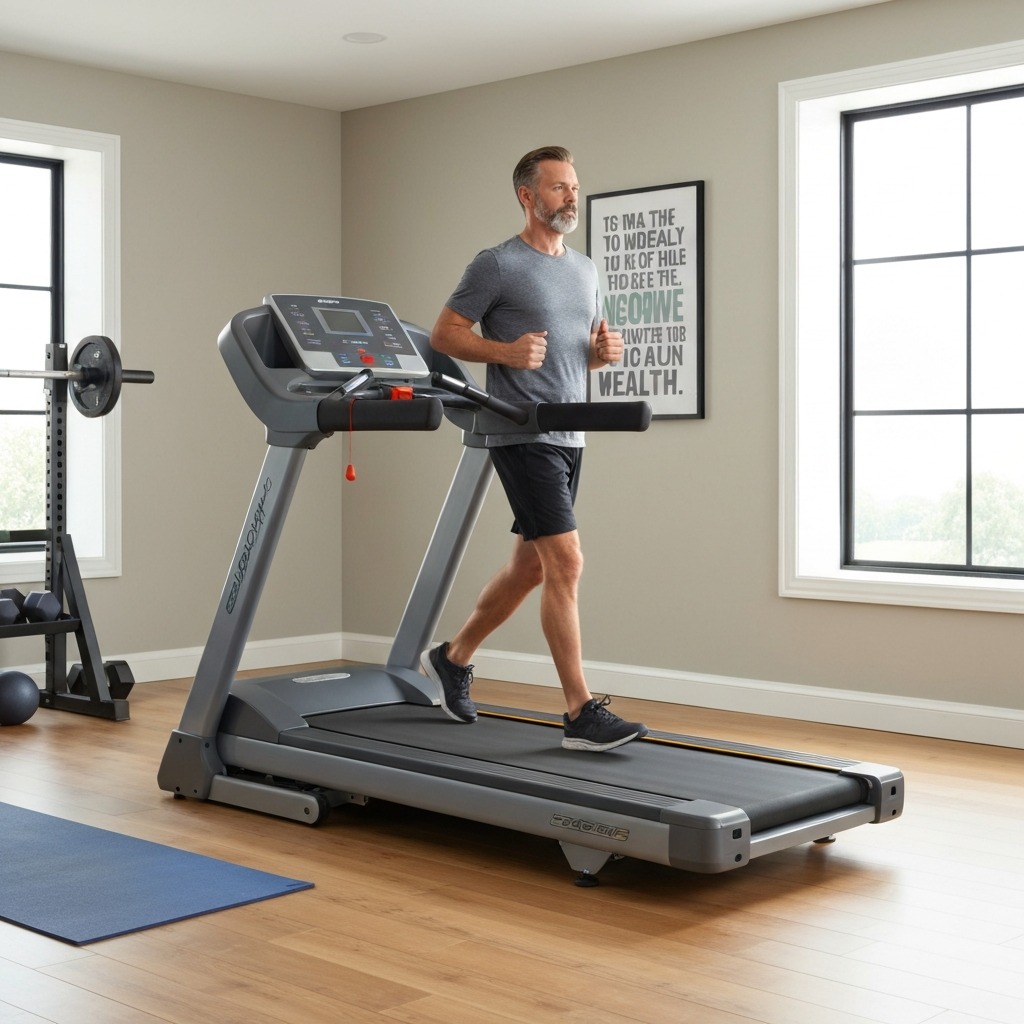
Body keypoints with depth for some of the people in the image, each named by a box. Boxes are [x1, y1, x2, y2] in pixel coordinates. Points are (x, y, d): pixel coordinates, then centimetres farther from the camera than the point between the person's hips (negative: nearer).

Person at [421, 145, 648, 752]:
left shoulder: (585, 270, 16)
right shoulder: (499, 266, -6)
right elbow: (444, 335, -4)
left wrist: (605, 350, 1)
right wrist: (506, 351, -20)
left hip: (570, 436, 8)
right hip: (524, 436, -8)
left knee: (531, 567, 14)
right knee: (566, 563, -13)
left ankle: (453, 659, 33)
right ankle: (582, 714, -9)